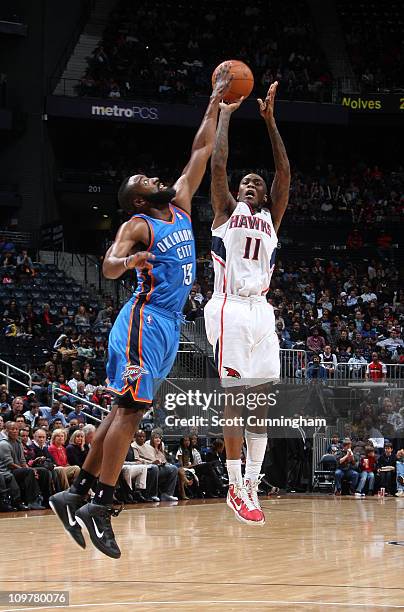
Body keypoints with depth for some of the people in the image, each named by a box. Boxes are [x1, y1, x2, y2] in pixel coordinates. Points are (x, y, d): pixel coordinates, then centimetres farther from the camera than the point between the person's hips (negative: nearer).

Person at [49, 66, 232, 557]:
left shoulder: (180, 206, 15)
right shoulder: (138, 225, -6)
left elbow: (201, 152, 19)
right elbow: (108, 267, -20)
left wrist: (217, 100, 19)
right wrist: (128, 261, -43)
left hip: (168, 323, 8)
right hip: (146, 320, -8)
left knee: (124, 410, 7)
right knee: (130, 409, -12)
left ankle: (75, 495, 10)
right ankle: (99, 505, -12)